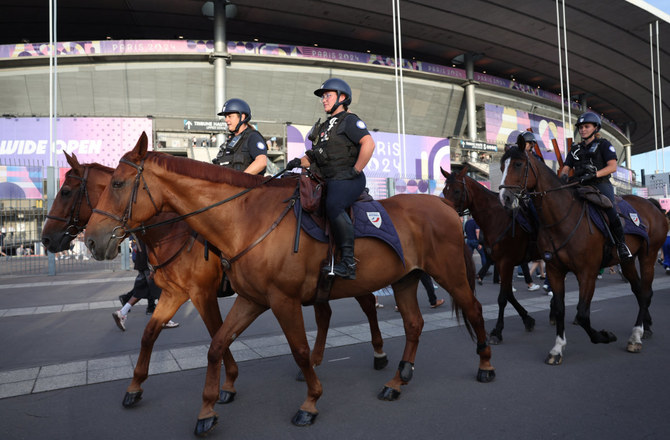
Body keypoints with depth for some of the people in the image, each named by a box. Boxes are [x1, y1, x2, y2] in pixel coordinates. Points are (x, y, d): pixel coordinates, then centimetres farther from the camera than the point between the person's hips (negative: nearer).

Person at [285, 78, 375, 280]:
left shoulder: (349, 120, 0)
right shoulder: (325, 126, 26)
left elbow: (369, 144, -16)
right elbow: (315, 157, 26)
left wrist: (355, 170, -16)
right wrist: (300, 162, 6)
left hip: (346, 180, -9)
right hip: (327, 181, 9)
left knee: (333, 206, -34)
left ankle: (348, 261, -32)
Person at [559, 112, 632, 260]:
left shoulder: (604, 144, 8)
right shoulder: (576, 149, 21)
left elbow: (612, 167, -4)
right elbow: (566, 168, 15)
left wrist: (594, 174, -21)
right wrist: (563, 176, -11)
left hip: (601, 185, -5)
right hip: (580, 186, 5)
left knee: (609, 209, -28)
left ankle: (621, 244, -12)